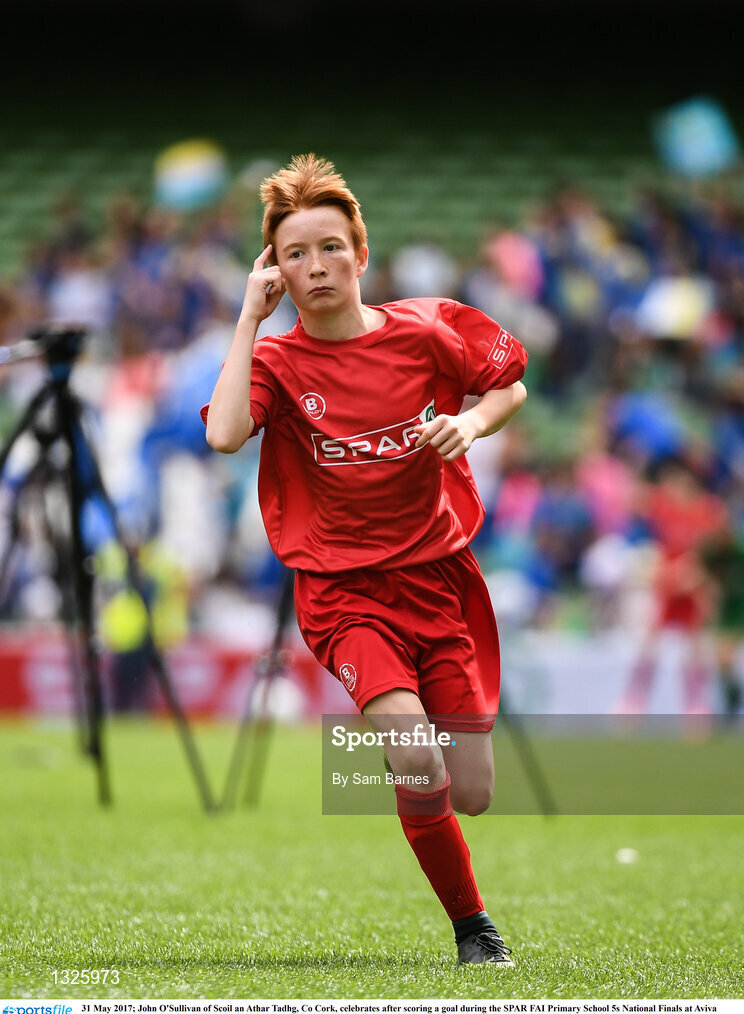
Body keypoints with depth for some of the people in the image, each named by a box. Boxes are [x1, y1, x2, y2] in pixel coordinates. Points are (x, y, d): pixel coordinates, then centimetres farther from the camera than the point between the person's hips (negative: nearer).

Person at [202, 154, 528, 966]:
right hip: (344, 588, -2)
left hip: (439, 575, 2)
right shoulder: (277, 360, -4)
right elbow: (224, 434, -25)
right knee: (416, 760, -26)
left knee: (470, 796, -2)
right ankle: (472, 926, -3)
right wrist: (250, 317, -17)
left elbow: (510, 387, 15)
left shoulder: (423, 333, -1)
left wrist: (469, 423, -8)